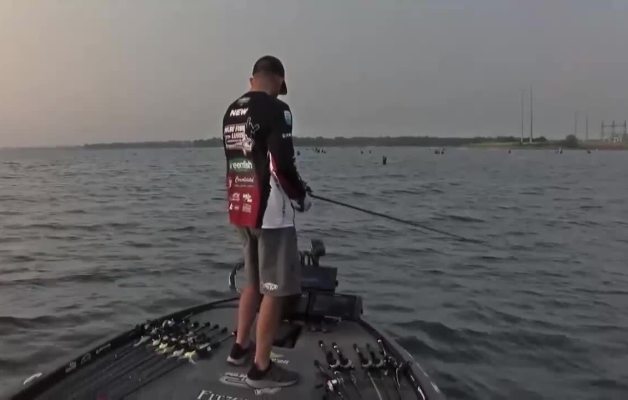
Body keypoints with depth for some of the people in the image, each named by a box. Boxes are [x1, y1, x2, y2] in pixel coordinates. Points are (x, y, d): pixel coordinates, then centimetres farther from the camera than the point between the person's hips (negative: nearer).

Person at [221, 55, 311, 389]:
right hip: (270, 212, -8)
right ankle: (261, 368, 12)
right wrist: (302, 196, -3)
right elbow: (282, 166, -21)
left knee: (254, 282, 23)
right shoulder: (275, 110, -14)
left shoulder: (231, 112, 12)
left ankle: (240, 347, 35)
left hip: (240, 209, 9)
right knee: (274, 290, 3)